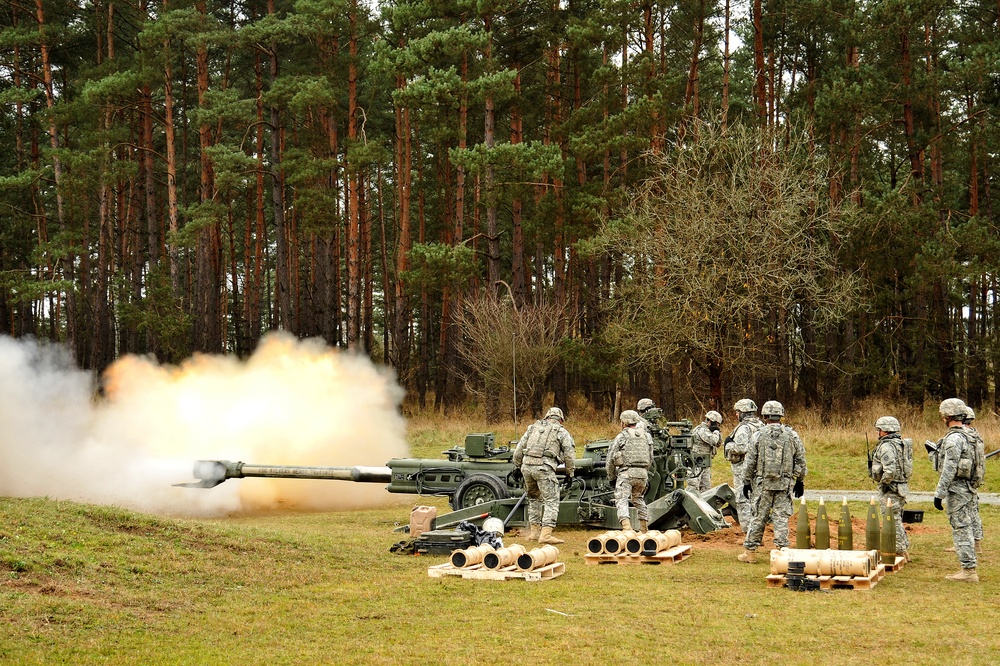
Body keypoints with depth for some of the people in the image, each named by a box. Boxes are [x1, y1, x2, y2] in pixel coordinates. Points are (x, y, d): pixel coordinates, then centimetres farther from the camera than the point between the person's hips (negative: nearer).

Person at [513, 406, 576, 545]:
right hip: (544, 467, -5)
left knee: (534, 497, 22)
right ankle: (546, 534, -16)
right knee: (551, 501, -4)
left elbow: (519, 449, 22)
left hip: (527, 466, 5)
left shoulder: (533, 427, 23)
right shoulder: (562, 432, 12)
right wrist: (569, 473, 16)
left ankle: (534, 531, 22)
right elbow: (569, 454, 6)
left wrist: (517, 466, 29)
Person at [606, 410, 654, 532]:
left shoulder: (621, 437, 1)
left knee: (622, 500, -8)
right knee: (638, 499, 23)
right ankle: (644, 529, 24)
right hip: (643, 473, 5)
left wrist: (611, 477, 13)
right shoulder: (646, 436, 14)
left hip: (626, 473, -5)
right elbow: (650, 459, 17)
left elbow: (610, 460, 3)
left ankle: (627, 527, -28)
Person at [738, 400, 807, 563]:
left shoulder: (758, 435, -3)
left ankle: (749, 552, 11)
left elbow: (750, 462, -1)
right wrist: (800, 482, 15)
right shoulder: (792, 435, 2)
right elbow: (801, 461, 5)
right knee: (781, 518, 3)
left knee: (759, 517, 6)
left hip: (764, 483, -1)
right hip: (785, 484, 1)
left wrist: (746, 482, 8)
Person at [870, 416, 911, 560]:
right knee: (897, 520, 19)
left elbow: (890, 470, -30)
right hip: (902, 487, 10)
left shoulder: (886, 446, -19)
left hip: (890, 489, -10)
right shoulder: (902, 443, 12)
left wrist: (883, 482, -13)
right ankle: (904, 550, 25)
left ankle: (899, 552, 2)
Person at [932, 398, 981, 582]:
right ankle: (969, 568, 19)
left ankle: (968, 571, -4)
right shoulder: (969, 435, 13)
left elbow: (949, 469, -22)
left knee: (961, 529, -6)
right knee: (965, 528, 14)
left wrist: (939, 494, -19)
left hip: (957, 489, -10)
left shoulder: (954, 438, -19)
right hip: (969, 488, 10)